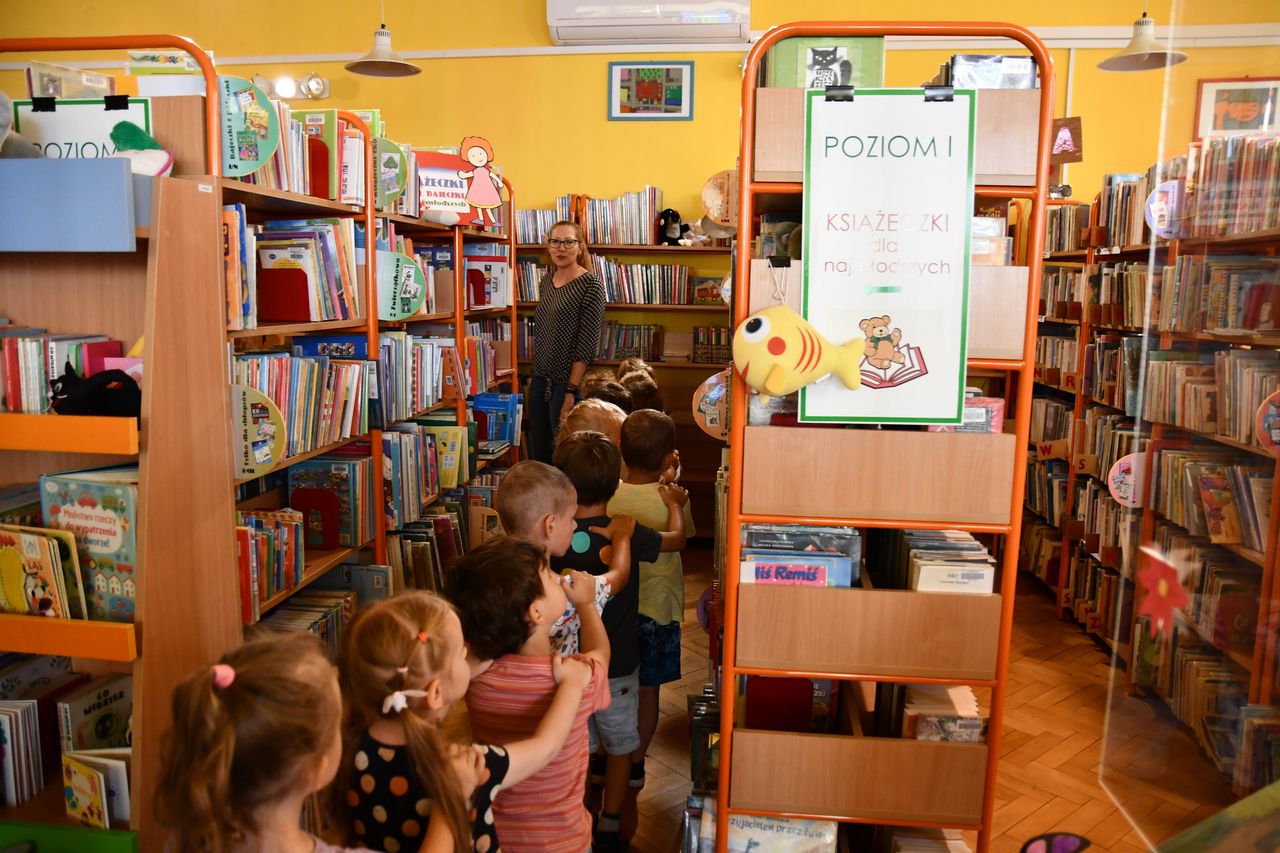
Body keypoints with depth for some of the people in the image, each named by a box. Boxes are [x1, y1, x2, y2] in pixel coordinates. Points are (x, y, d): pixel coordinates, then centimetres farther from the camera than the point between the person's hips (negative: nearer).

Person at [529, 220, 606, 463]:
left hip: (566, 383, -7)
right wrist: (532, 378, 15)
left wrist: (571, 392, -18)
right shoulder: (547, 282, 10)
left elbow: (587, 345, -15)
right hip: (540, 380, 7)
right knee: (538, 455, 12)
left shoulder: (590, 286, -11)